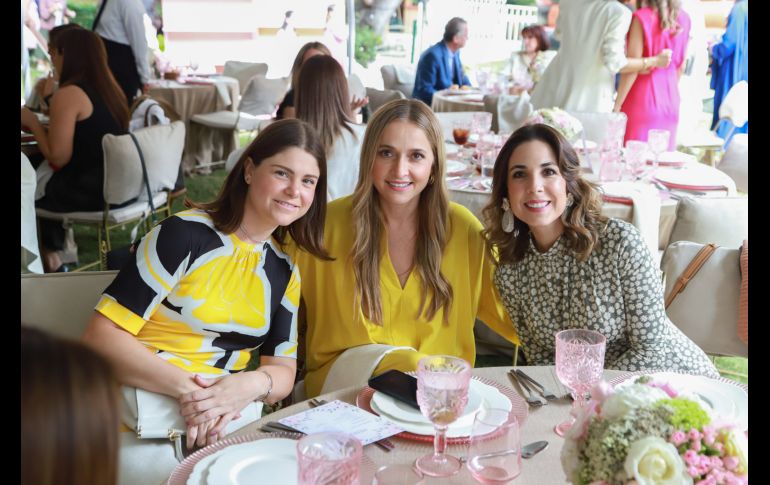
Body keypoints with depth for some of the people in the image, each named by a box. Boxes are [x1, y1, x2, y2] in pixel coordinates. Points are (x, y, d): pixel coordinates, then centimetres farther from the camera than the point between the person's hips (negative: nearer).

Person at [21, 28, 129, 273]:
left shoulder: (68, 94, -15)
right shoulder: (109, 88, 10)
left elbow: (58, 157, -17)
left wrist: (32, 122, -3)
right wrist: (42, 126, 15)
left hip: (89, 191, -8)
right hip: (117, 182, 8)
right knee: (38, 172, 23)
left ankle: (50, 256, 30)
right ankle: (56, 247, 29)